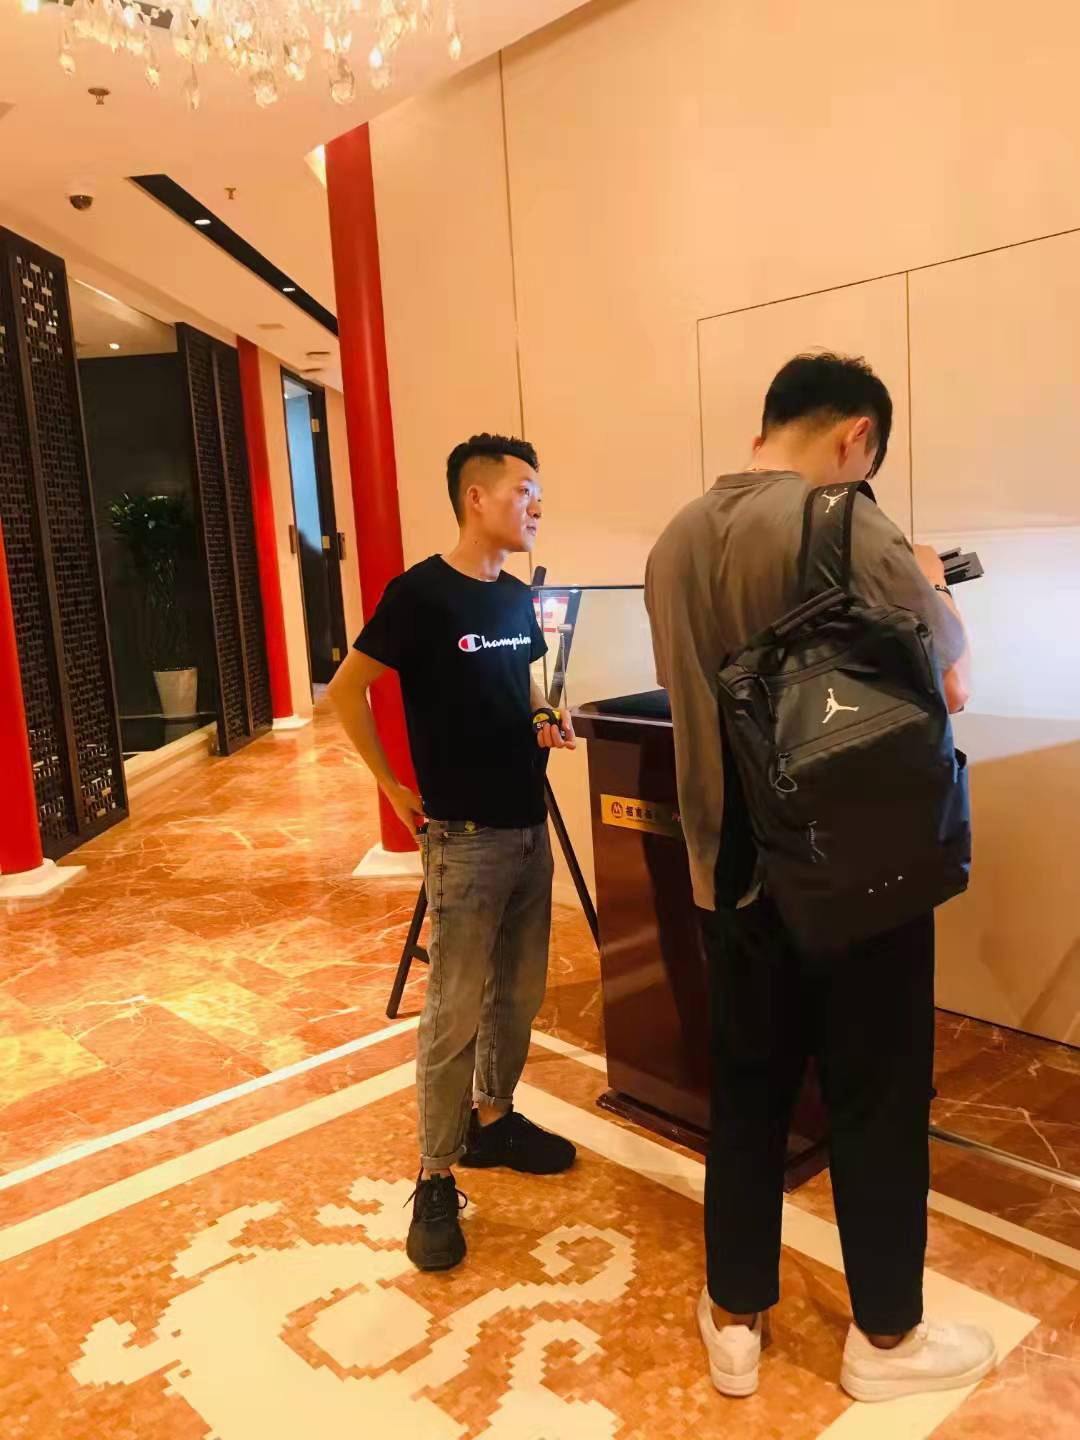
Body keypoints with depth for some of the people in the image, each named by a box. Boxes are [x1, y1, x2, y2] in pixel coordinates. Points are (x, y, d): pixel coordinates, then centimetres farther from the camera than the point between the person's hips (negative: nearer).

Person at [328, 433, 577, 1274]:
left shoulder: (518, 598, 7)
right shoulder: (421, 594, -14)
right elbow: (346, 691, -9)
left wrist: (547, 720, 2)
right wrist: (394, 788, -8)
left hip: (530, 825, 8)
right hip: (465, 835, -7)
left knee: (520, 993, 16)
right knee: (455, 1012, -2)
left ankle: (493, 1121, 35)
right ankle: (436, 1181, 11)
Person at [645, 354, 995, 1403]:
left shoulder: (675, 540, 4)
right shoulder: (845, 527, -18)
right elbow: (949, 688, -10)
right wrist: (932, 592, 8)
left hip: (729, 875, 6)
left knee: (745, 1094, 18)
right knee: (877, 1104, 13)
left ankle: (735, 1321, 32)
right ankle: (885, 1338, 32)